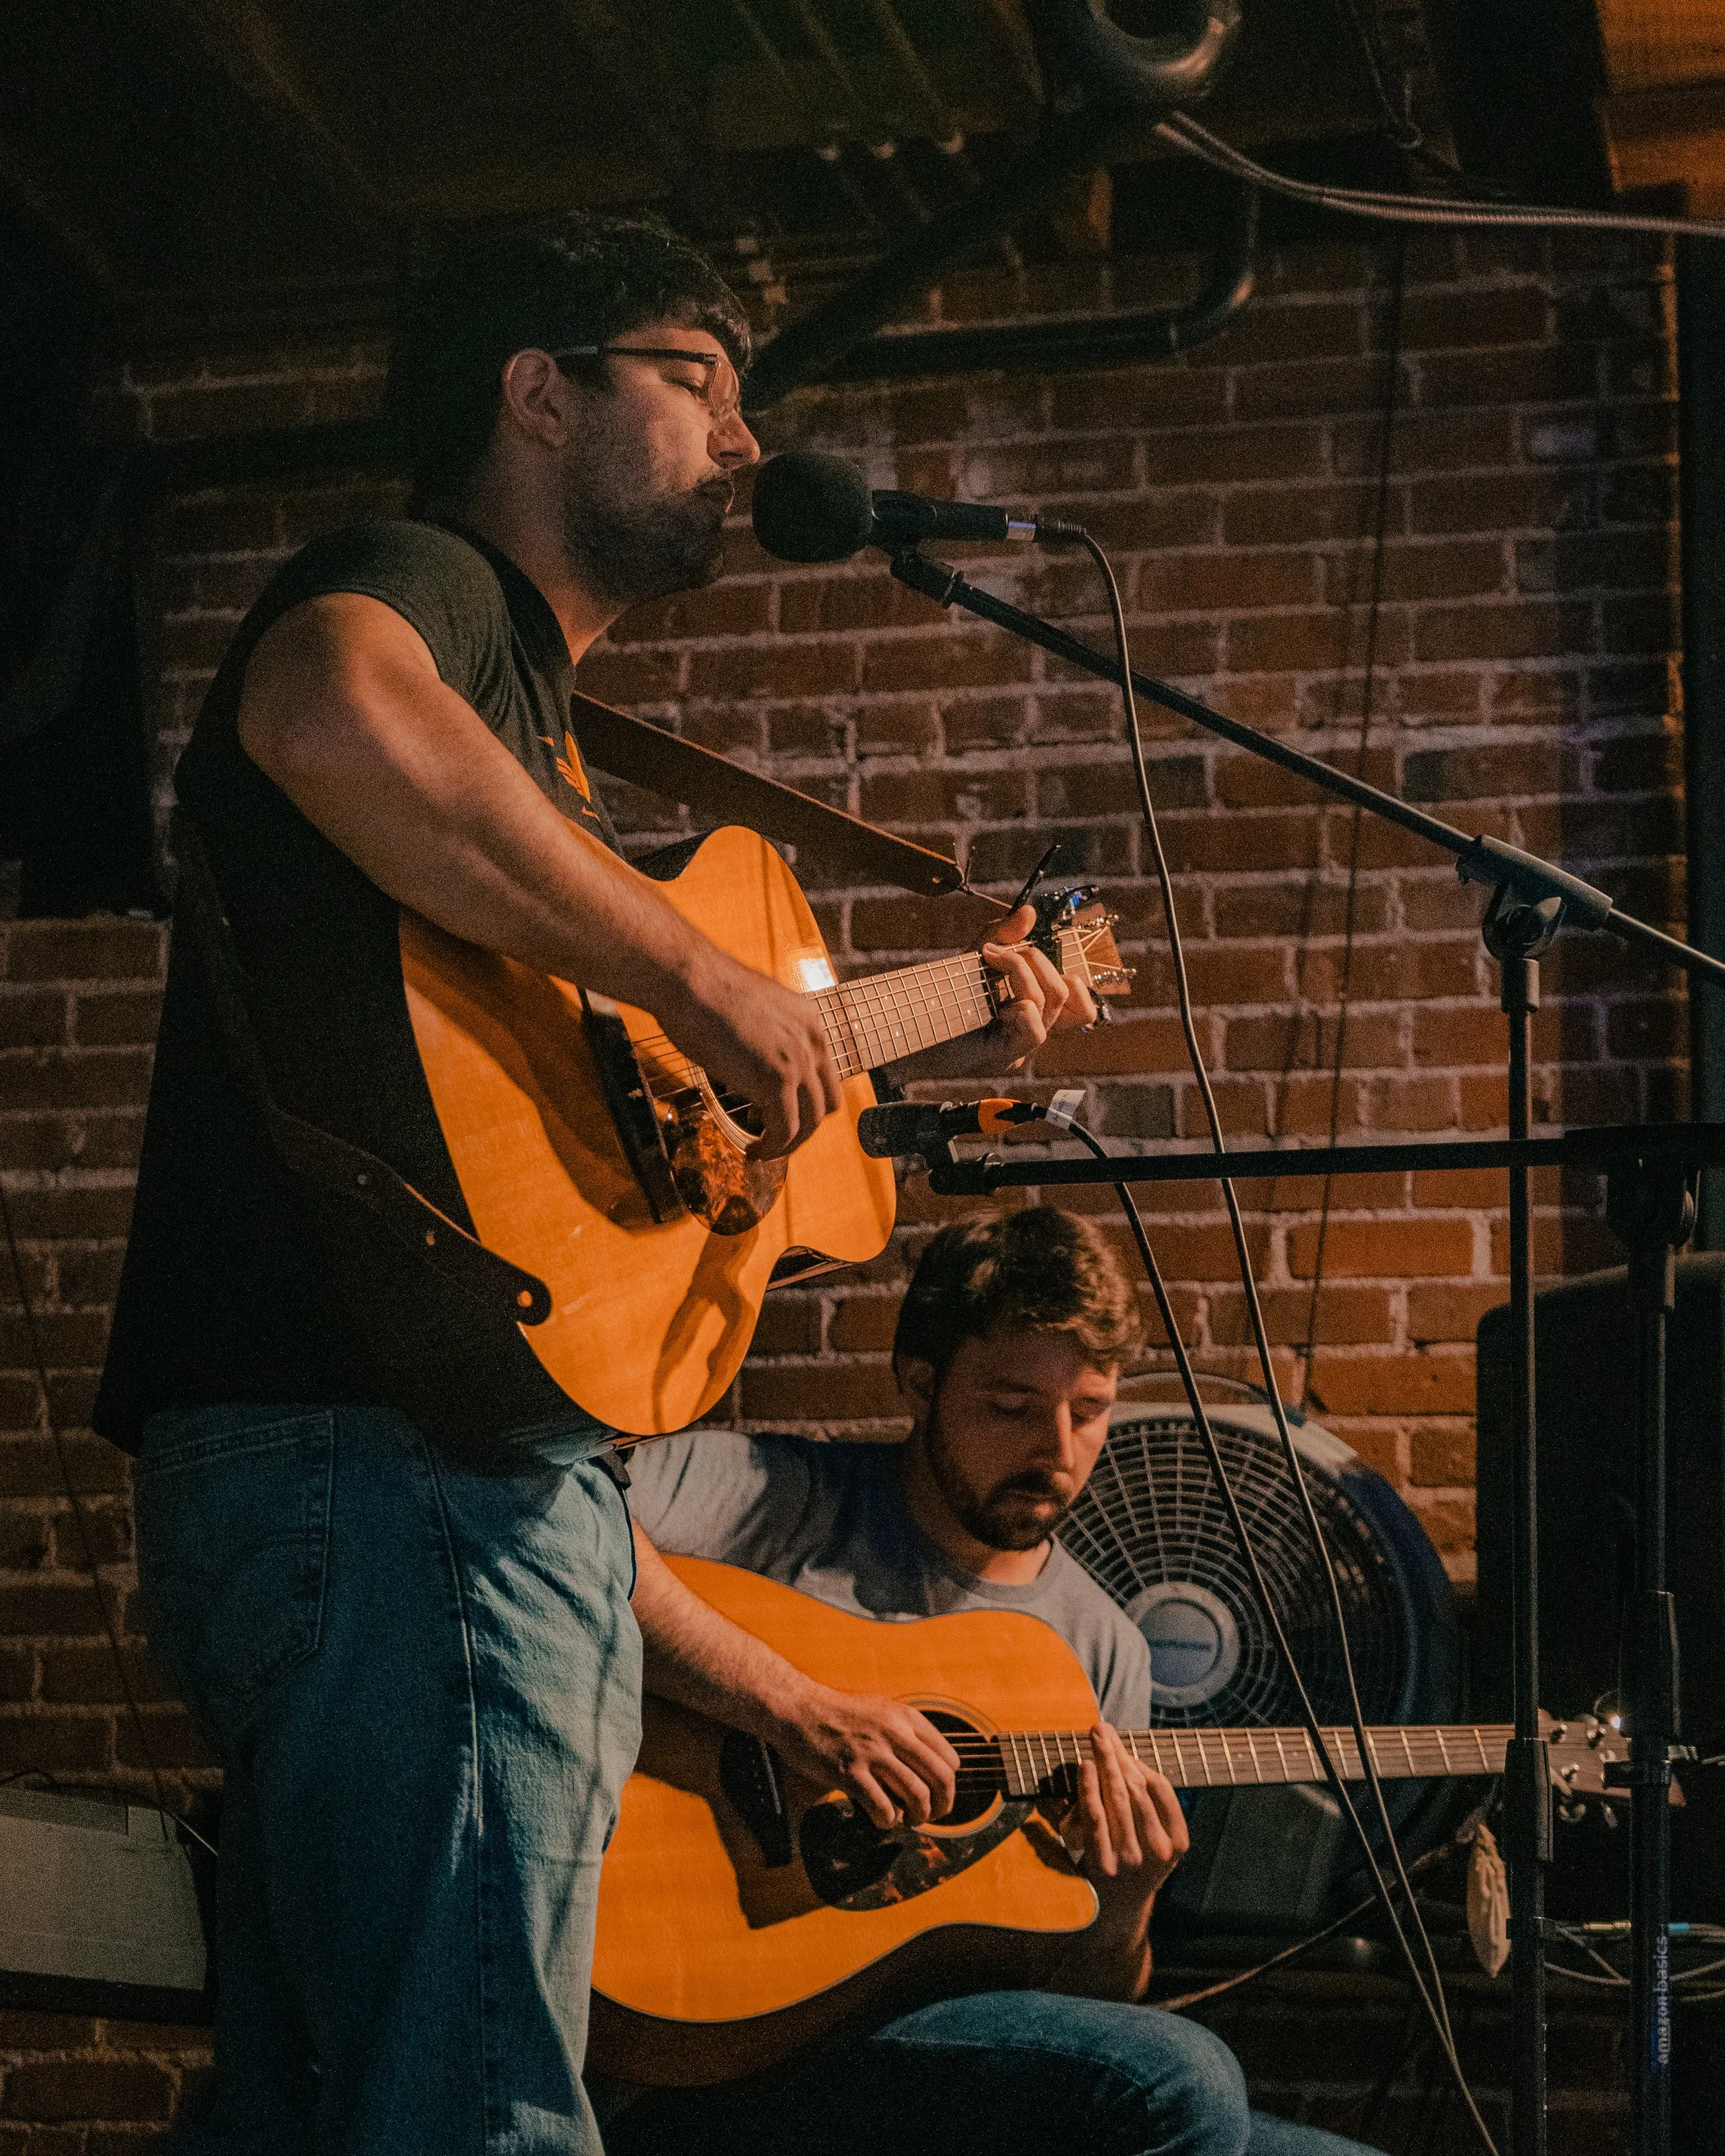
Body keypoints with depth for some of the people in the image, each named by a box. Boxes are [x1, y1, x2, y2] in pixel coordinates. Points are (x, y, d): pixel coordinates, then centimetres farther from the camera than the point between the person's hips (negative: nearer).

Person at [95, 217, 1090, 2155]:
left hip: (505, 1467, 11)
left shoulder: (529, 705, 28)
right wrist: (700, 975, -25)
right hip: (398, 1463, -11)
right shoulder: (424, 582, -4)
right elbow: (329, 713, -31)